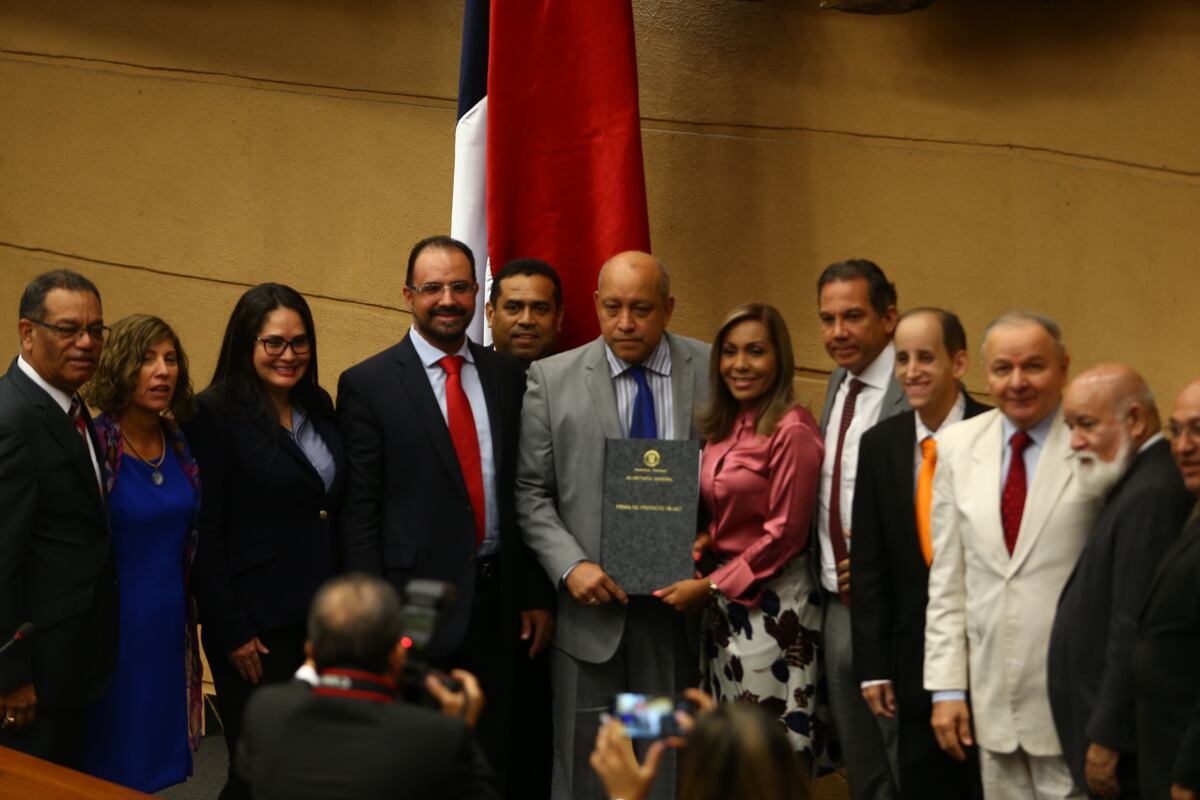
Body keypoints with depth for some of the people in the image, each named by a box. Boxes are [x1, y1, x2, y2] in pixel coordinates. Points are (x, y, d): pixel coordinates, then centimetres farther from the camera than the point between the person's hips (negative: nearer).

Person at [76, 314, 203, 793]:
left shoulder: (179, 444, 5)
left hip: (170, 624, 6)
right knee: (113, 773, 3)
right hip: (115, 626, -5)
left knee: (154, 760, 11)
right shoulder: (92, 446, -13)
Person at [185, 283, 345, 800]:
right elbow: (204, 534, -12)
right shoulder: (215, 414, -9)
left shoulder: (319, 408, 10)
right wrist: (232, 631, -13)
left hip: (322, 616, 6)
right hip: (256, 626, -6)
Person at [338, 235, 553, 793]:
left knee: (493, 766, 13)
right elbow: (359, 512, -6)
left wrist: (536, 596, 7)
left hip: (499, 603, 4)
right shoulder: (368, 385, -5)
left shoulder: (507, 376, 8)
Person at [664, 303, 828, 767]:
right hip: (724, 600, 8)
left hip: (772, 602, -8)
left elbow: (784, 533, -16)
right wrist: (705, 541, -3)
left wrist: (708, 586, -14)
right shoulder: (723, 427, 8)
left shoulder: (792, 431, -15)